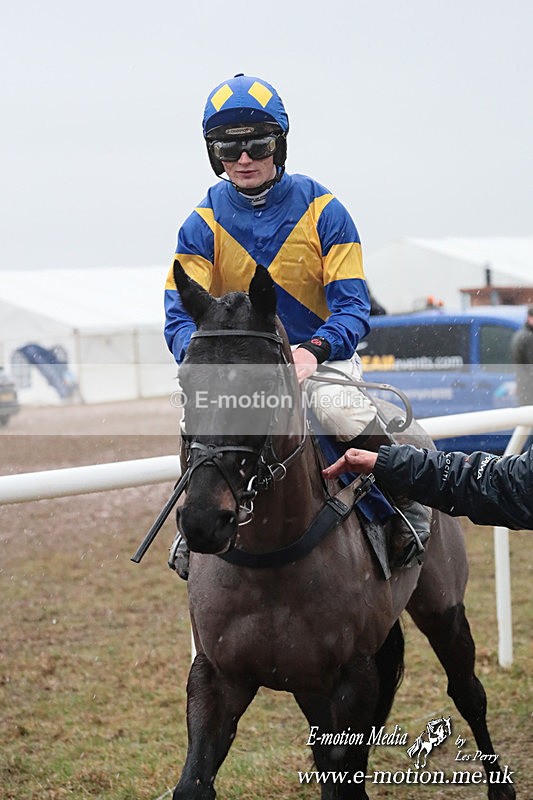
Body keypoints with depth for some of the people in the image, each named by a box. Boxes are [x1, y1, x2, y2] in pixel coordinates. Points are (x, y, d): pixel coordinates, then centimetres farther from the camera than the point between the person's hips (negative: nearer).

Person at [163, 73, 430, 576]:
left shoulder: (321, 210, -6)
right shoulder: (203, 225, -2)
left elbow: (352, 306, -11)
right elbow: (180, 314, -9)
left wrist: (313, 350, -32)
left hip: (321, 355, -2)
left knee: (341, 408, -34)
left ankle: (407, 506, -8)